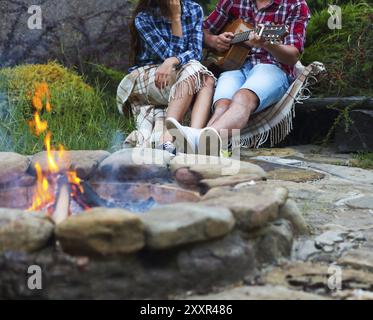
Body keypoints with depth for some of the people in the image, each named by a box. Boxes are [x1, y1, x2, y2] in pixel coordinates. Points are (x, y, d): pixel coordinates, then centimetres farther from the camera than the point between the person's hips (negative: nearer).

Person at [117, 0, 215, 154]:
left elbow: (196, 52, -8)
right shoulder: (143, 18, -7)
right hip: (146, 77, -4)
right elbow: (169, 54, -12)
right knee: (193, 69, -34)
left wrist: (172, 61, -26)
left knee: (207, 79, -30)